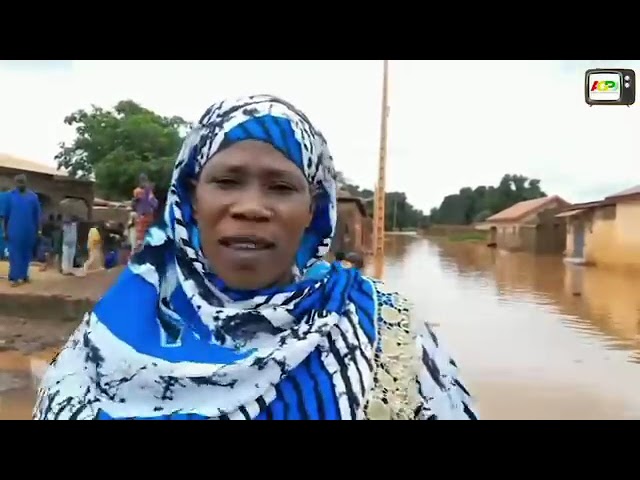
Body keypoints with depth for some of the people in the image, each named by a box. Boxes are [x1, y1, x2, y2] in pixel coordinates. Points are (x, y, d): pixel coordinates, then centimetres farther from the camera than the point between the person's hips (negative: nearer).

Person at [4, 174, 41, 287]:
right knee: (15, 254, -1)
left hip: (28, 231, 2)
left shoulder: (33, 197, 1)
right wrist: (6, 231, 3)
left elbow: (37, 216, 5)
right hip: (14, 230, -2)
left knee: (26, 254, 10)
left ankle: (23, 275, 21)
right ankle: (14, 277, 1)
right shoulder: (11, 195, -1)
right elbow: (6, 215, 4)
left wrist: (36, 231, 5)